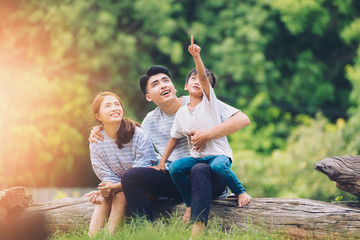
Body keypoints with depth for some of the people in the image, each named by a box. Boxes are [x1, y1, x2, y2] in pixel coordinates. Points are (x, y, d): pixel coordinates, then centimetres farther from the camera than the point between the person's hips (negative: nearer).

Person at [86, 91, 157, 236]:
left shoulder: (139, 135, -18)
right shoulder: (96, 142, -5)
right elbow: (108, 176, -6)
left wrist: (113, 188, -36)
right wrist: (105, 189, -31)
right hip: (117, 186, 4)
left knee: (121, 195, -30)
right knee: (104, 197, -25)